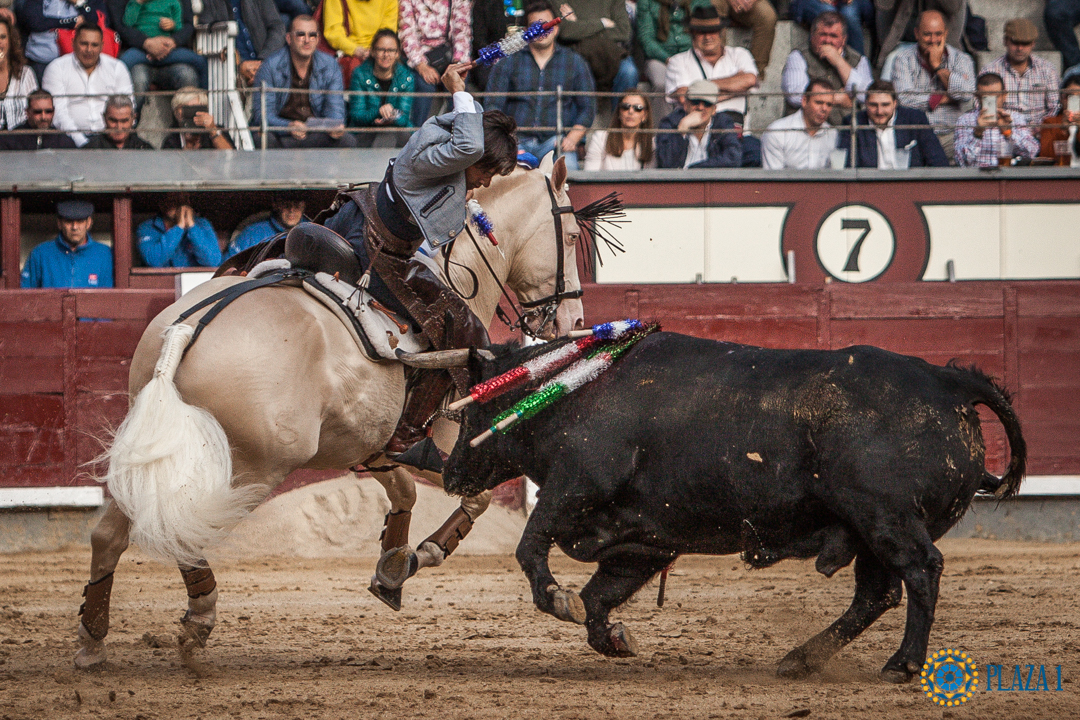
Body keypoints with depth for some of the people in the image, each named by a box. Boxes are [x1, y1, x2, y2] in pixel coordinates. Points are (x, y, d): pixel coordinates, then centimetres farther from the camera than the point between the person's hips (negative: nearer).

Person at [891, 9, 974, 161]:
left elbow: (966, 95, -10)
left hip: (950, 136, 1)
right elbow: (904, 99, -9)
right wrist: (944, 98, -6)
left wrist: (937, 65, -4)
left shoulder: (961, 59, 10)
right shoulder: (904, 59, 7)